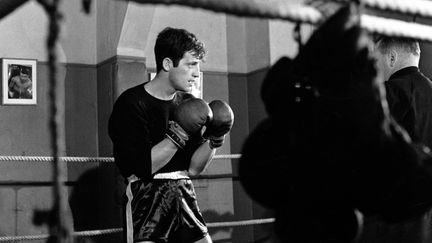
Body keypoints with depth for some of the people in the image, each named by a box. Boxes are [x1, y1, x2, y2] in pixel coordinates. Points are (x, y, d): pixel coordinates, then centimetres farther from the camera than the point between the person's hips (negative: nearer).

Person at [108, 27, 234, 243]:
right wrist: (177, 136, -19)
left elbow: (192, 168, 10)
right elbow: (143, 167, -18)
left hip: (184, 197, 6)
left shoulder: (188, 105, 10)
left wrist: (213, 142, -4)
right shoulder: (131, 103, -9)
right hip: (145, 200, -6)